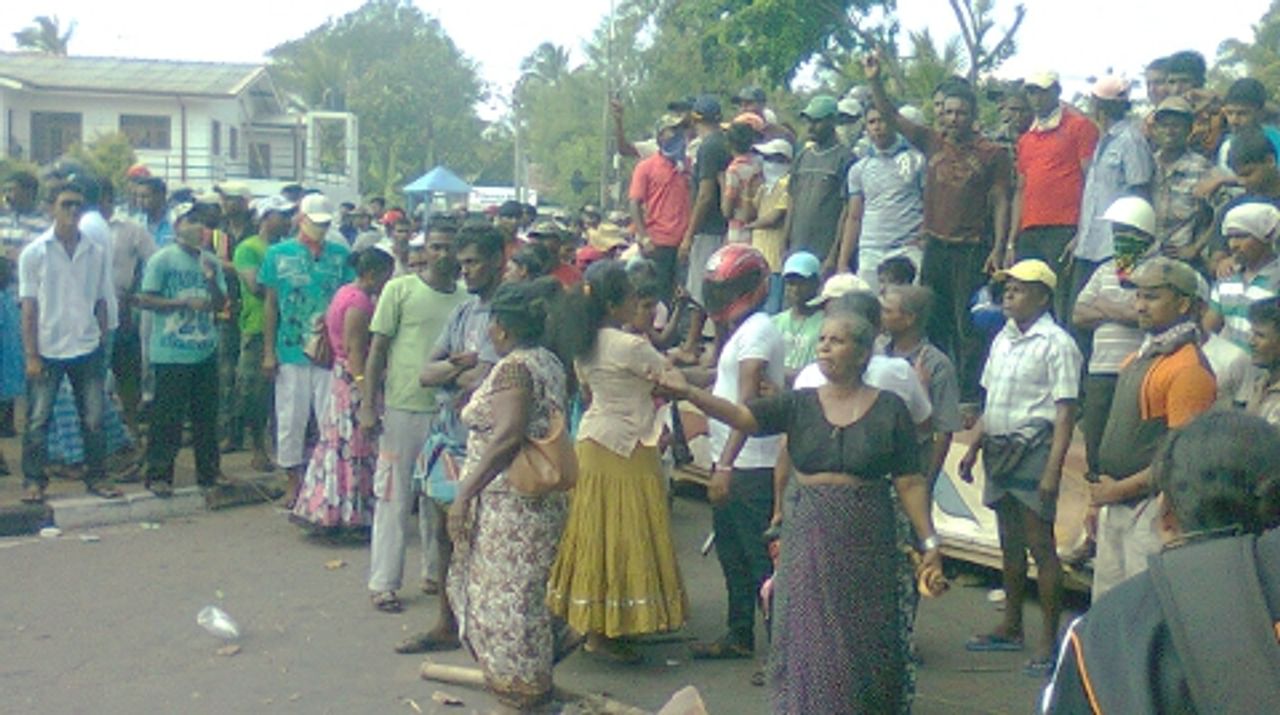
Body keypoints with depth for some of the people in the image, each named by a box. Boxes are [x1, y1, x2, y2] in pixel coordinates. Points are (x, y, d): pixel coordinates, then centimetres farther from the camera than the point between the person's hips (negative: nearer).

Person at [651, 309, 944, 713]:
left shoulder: (889, 409, -1)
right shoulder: (800, 404, 3)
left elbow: (910, 483, -1)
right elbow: (743, 417, -11)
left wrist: (930, 543, -5)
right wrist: (688, 393, -26)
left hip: (865, 543, -1)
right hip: (808, 541, 2)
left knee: (863, 646, 6)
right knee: (807, 645, 4)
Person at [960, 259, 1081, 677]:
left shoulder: (1056, 344, -10)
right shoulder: (1003, 339, 14)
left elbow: (1065, 411, -14)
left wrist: (1053, 469, -20)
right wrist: (974, 448, 17)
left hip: (1033, 450, -8)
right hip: (999, 450, 8)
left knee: (1040, 544, -5)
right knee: (1009, 543, 16)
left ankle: (1049, 639, 1)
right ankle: (1011, 627, 26)